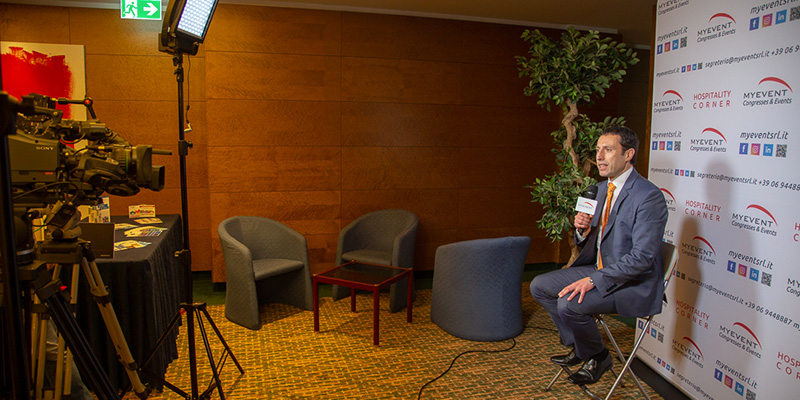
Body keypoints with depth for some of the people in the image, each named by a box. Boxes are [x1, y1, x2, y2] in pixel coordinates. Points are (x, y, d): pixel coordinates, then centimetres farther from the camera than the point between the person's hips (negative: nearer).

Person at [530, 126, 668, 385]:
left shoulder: (649, 196, -20)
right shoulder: (602, 188, 8)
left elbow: (642, 257, -25)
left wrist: (594, 280, -28)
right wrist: (582, 229, -9)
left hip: (634, 283, -9)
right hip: (600, 270, 9)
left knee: (569, 304, -27)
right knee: (539, 286, 2)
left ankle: (597, 357, 3)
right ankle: (578, 346, 17)